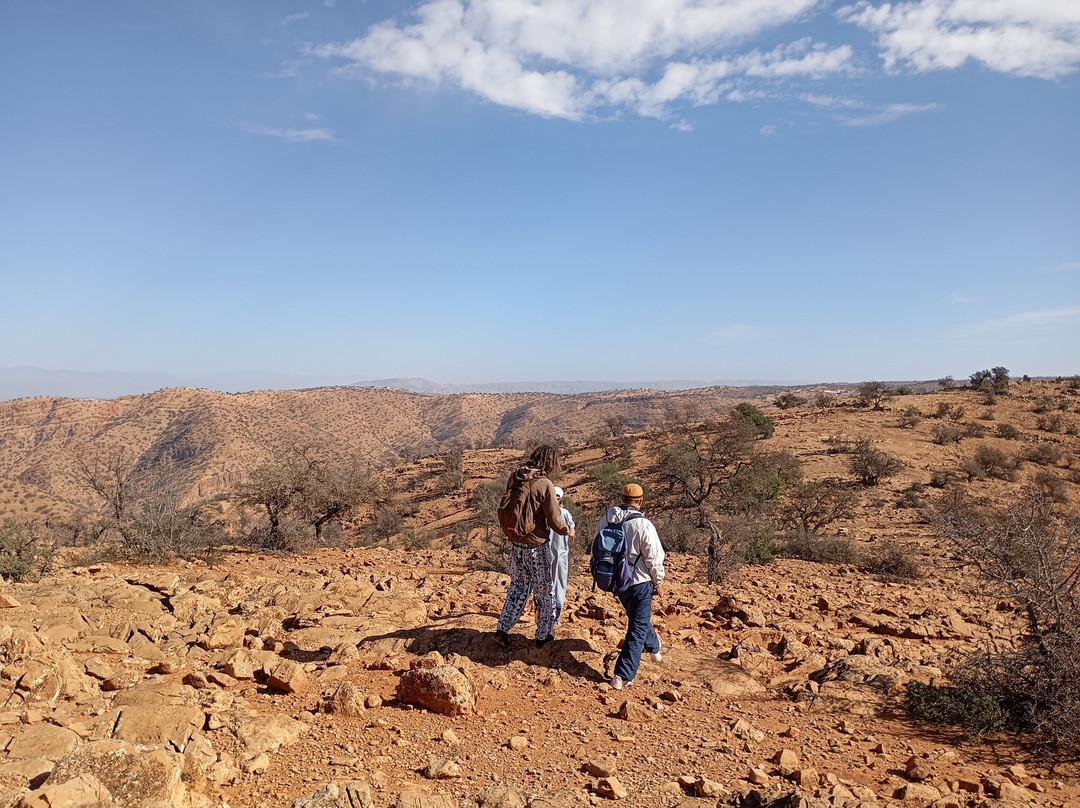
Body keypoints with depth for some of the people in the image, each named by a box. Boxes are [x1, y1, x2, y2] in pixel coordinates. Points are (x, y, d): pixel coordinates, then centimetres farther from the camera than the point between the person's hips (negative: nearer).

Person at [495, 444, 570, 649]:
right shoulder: (544, 484, -21)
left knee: (518, 586, 21)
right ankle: (544, 635, 25)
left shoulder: (514, 478, -2)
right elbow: (555, 521, -16)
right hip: (536, 546, -5)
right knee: (544, 590, 13)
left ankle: (503, 628, 18)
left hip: (515, 543, 5)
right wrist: (567, 530, 6)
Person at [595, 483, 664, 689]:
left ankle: (654, 646, 54)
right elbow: (654, 558, -16)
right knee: (637, 628, 4)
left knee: (638, 617, 28)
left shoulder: (605, 521, -6)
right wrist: (658, 581, 1)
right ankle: (623, 676, 1)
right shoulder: (643, 525, -23)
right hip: (639, 581, -6)